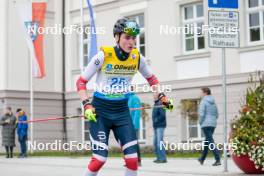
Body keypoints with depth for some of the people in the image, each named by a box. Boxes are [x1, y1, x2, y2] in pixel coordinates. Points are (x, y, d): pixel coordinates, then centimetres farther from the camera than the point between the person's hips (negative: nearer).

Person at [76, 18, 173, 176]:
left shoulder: (137, 57, -4)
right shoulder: (103, 56, -16)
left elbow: (151, 78, 16)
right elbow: (81, 82, -8)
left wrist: (161, 95, 3)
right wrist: (87, 105, -19)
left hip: (122, 111, 4)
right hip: (100, 111, -4)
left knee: (133, 159, -4)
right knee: (99, 159, -10)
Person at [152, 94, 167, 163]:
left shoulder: (160, 104, -11)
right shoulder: (155, 104, 16)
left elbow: (162, 115, -19)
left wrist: (156, 120, -14)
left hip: (160, 126, -9)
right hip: (156, 126, 9)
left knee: (159, 142, -11)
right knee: (155, 143, 9)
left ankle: (163, 158, -10)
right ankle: (159, 157, 14)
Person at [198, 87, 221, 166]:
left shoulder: (203, 101, -8)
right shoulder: (213, 102, 12)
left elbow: (201, 114, -15)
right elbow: (217, 114, 14)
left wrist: (200, 122, -2)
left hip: (205, 124, -7)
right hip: (213, 124, 7)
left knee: (211, 142, -9)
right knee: (207, 141, 18)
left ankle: (218, 160, -17)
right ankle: (202, 159, 30)